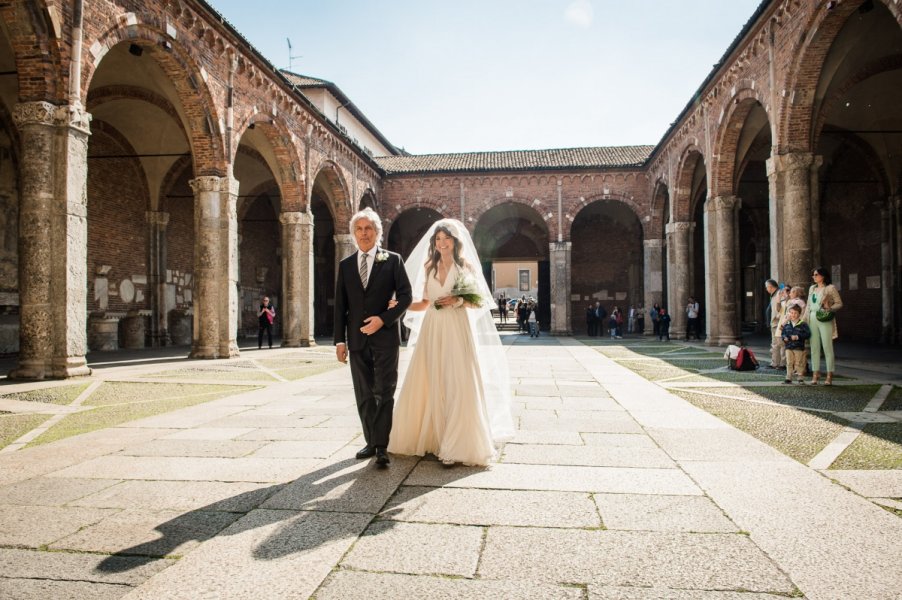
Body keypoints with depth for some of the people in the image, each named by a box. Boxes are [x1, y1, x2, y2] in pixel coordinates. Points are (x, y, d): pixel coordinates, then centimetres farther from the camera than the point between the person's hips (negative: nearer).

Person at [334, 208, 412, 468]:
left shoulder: (393, 260, 1)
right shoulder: (345, 265, 11)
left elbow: (406, 297, -2)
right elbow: (340, 305, 9)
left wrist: (383, 319, -15)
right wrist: (340, 340, 4)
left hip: (385, 336, -4)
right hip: (357, 339, 4)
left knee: (384, 393, -4)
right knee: (364, 395, 9)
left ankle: (382, 447, -1)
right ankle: (371, 441, 20)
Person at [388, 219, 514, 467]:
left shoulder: (466, 266, 2)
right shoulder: (429, 267, 13)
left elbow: (479, 302, 1)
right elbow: (424, 303, 14)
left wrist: (458, 301, -14)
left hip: (457, 331, -4)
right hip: (432, 330, 4)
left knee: (457, 386, -5)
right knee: (429, 385, 4)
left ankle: (457, 445, 4)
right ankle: (431, 437, 19)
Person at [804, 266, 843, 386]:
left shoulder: (831, 288, -1)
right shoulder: (812, 288, 16)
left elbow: (839, 303, -2)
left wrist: (829, 308, -19)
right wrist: (805, 320, 11)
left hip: (825, 320, -5)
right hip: (812, 319, 5)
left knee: (827, 348, -3)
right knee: (814, 348, 5)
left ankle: (829, 376, 2)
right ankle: (815, 374, 10)